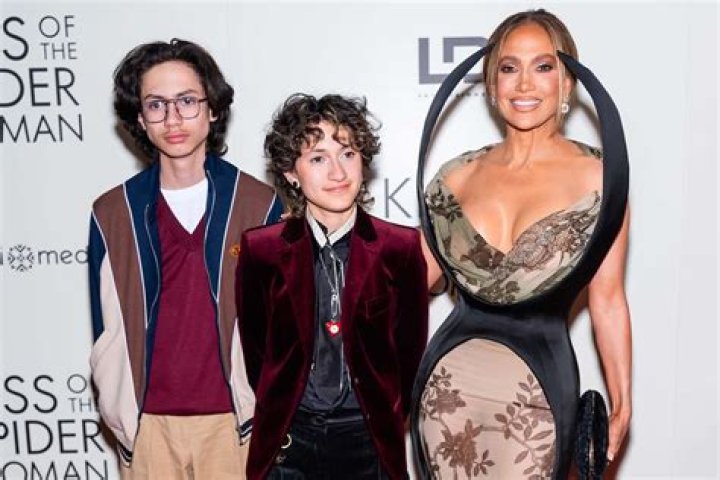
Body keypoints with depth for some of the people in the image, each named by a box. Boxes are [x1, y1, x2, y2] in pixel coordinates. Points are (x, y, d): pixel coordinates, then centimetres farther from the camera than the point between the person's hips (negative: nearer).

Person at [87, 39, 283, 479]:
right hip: (148, 423, 2)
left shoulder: (261, 204, -3)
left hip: (234, 419, -1)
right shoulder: (111, 214, 2)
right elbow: (106, 330, 6)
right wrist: (121, 415, 1)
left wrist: (267, 410, 0)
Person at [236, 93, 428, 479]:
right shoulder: (260, 250, -5)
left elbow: (410, 349, 1)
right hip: (287, 443, 0)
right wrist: (279, 415, 5)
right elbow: (254, 349, 4)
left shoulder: (402, 248, -6)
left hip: (371, 441, 0)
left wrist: (386, 419, 2)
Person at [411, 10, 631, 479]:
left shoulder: (598, 175, -6)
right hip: (449, 385, 3)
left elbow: (608, 299, -1)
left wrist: (622, 401, 3)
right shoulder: (458, 175, 1)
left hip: (537, 390, -2)